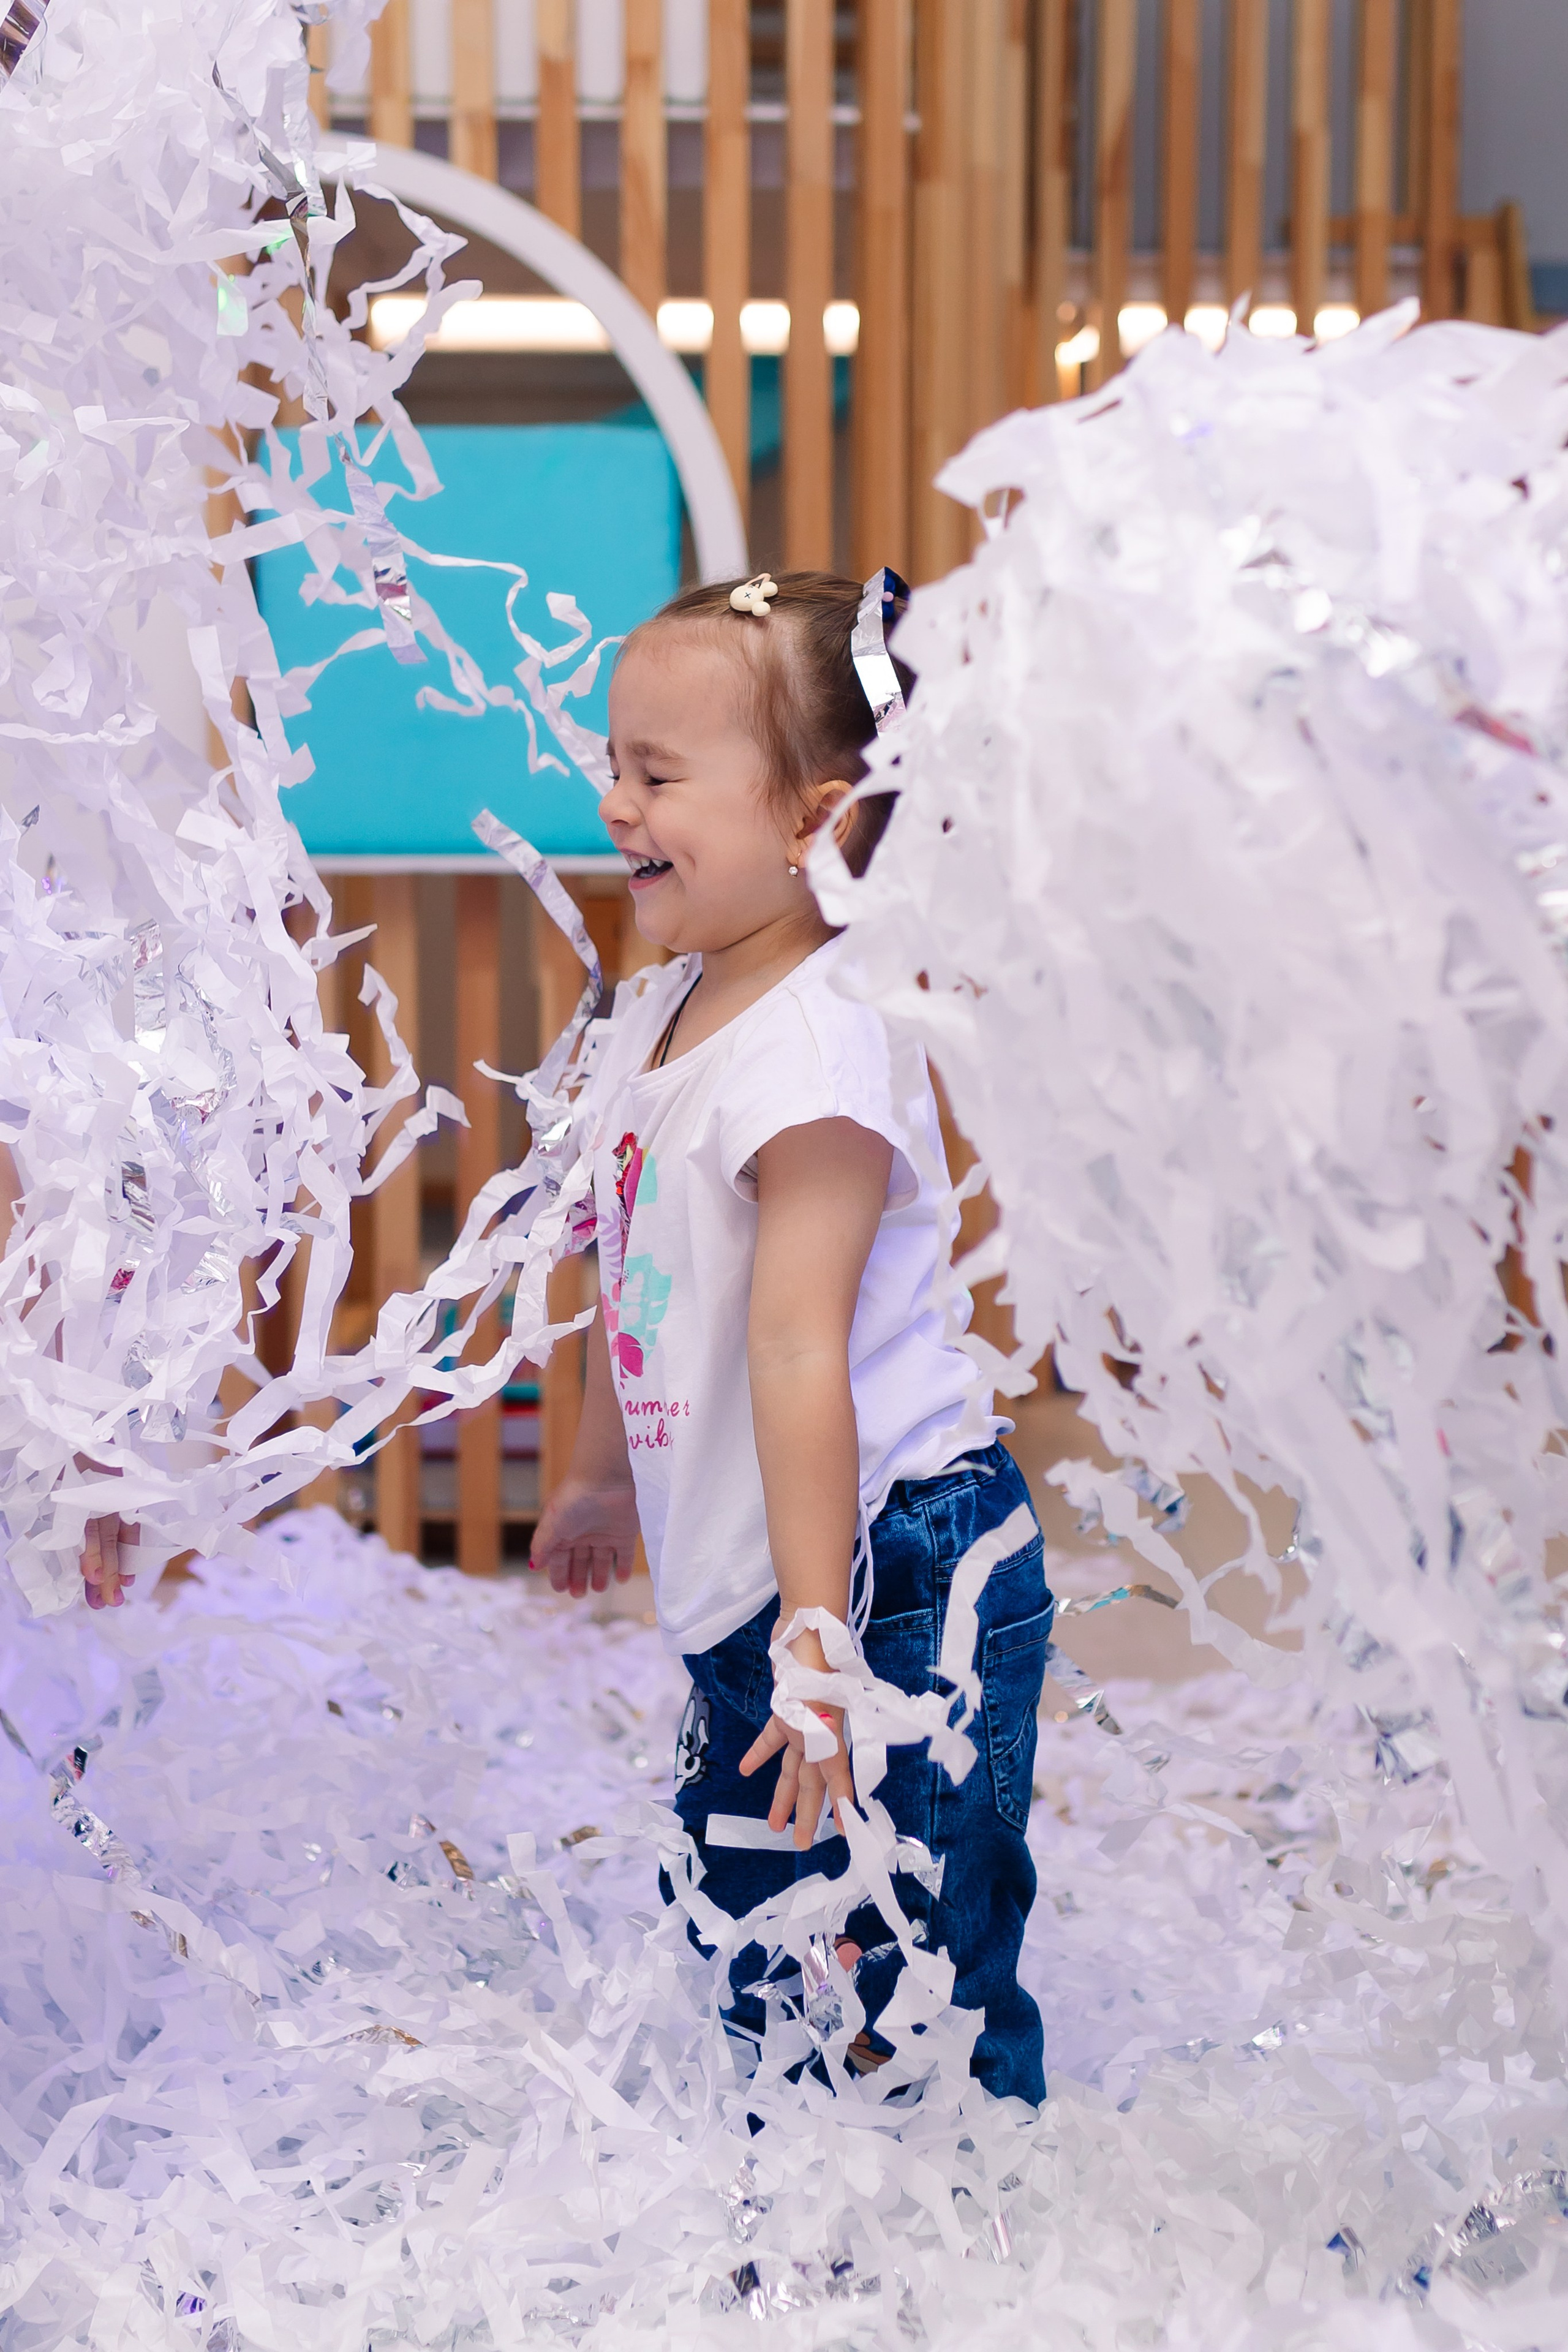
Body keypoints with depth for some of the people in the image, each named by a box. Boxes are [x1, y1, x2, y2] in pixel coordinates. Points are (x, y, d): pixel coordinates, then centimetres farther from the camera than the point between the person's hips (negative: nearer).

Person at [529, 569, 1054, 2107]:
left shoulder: (814, 1049, -23)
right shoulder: (652, 1018, 7)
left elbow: (802, 1345, -28)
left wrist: (822, 1631, -30)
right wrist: (599, 1476, 31)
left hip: (891, 1572, -10)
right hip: (735, 1580, 10)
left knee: (912, 1993, -5)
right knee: (741, 1919, 24)